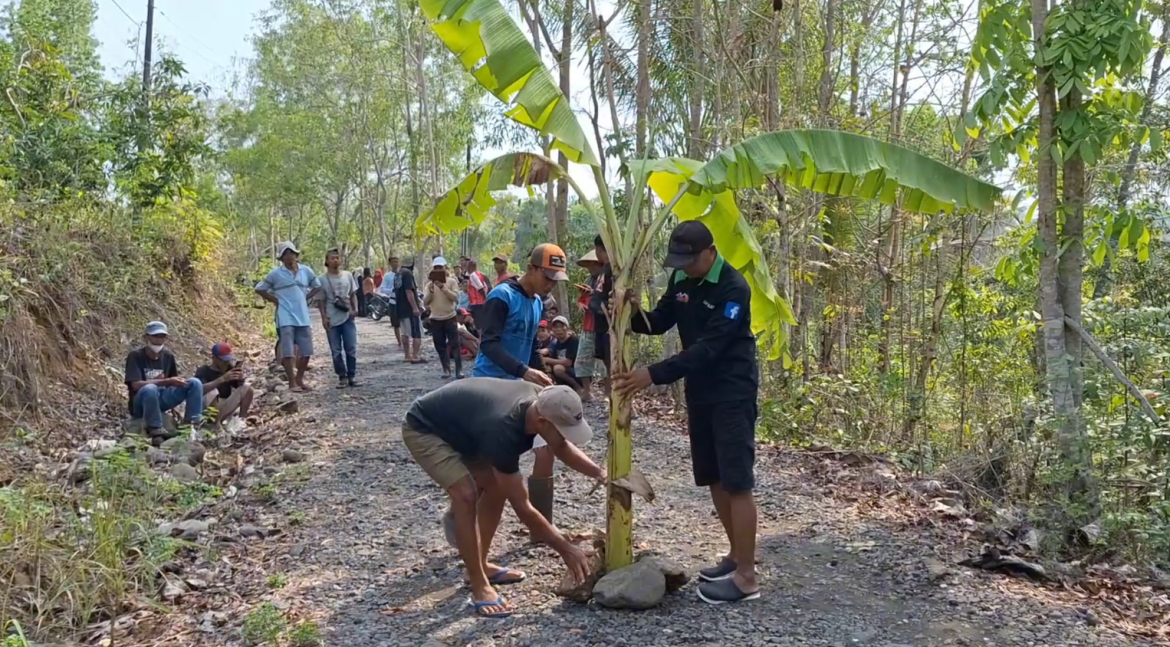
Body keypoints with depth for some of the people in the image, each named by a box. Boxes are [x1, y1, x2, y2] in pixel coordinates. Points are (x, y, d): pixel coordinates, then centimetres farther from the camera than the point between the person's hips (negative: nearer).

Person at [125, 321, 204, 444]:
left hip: (161, 398, 5)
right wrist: (166, 381, -29)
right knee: (150, 389, -39)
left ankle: (192, 424, -15)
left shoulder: (168, 356, 3)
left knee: (195, 383, -10)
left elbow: (174, 381, 12)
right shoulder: (135, 356, -12)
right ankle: (156, 431, -27)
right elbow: (136, 385, -23)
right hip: (140, 404, -5)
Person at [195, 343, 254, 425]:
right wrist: (222, 379, -40)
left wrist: (241, 379, -23)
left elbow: (240, 388, 0)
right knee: (212, 392, -33)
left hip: (226, 408, 5)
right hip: (207, 410, -5)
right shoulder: (203, 371, -11)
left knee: (247, 388, -12)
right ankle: (217, 424, -29)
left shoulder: (229, 368, 2)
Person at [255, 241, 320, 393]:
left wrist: (306, 298, 8)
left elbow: (317, 286, 20)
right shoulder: (276, 273, -4)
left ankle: (299, 379, 23)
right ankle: (292, 383, 3)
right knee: (288, 352, -5)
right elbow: (259, 289, 3)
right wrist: (275, 300, -2)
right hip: (286, 318, -4)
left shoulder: (306, 270, 6)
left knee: (306, 351, 7)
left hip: (303, 317, 4)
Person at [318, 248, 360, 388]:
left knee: (351, 348, 1)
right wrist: (324, 317, -7)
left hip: (348, 317, 2)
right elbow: (321, 301, 0)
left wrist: (355, 308, -2)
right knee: (336, 351, 3)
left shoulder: (348, 276, 5)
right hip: (332, 320, -2)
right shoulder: (323, 279, -2)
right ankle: (342, 377, 10)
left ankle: (351, 376, 10)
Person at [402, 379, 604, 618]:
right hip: (423, 430, -9)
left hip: (455, 424, 9)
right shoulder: (503, 430, -38)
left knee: (496, 485, 7)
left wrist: (599, 473, -12)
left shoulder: (540, 401, -17)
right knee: (466, 494, -23)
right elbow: (522, 507, -31)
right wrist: (566, 549, -27)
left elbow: (562, 447, 4)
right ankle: (480, 587, -11)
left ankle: (480, 565, 21)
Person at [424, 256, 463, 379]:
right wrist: (431, 291, -16)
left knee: (454, 344, -7)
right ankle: (446, 370, 14)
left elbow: (455, 297, -13)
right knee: (440, 346, 6)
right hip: (435, 319, 3)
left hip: (450, 317, -3)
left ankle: (459, 370, -5)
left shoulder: (451, 281, -1)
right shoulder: (429, 284, 6)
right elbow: (425, 302, 0)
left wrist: (443, 287, -21)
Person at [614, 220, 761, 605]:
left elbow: (707, 348, -27)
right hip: (699, 391, 8)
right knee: (713, 478, 13)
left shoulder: (733, 289, -20)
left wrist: (653, 375, -32)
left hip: (732, 393, -8)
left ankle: (746, 576, -1)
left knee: (737, 481, -8)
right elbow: (660, 323, 13)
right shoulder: (682, 279, 5)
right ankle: (736, 556, 27)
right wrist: (634, 314, -10)